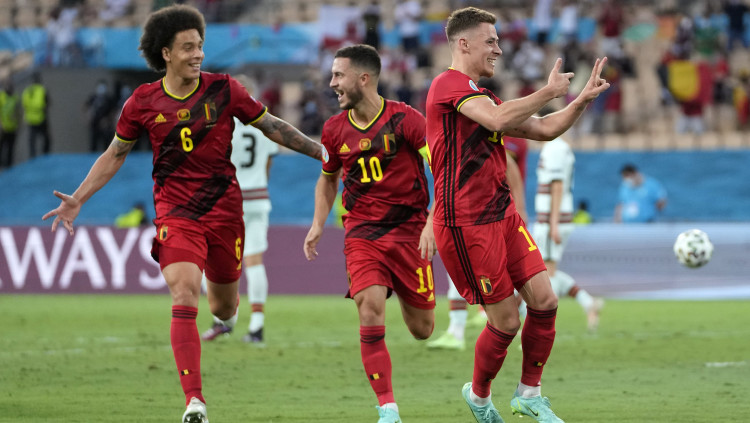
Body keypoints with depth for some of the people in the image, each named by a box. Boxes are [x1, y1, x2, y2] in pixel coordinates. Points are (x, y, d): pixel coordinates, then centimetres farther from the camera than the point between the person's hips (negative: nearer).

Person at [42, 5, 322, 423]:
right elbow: (115, 155, 9)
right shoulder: (143, 103, -4)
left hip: (224, 210, 2)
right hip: (176, 213, -2)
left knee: (225, 307, 12)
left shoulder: (224, 90, -4)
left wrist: (322, 151, 4)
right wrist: (78, 200, 3)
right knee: (184, 295, -21)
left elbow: (272, 126, 7)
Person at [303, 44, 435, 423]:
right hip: (361, 232, 2)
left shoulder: (405, 119, -11)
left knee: (421, 330, 3)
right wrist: (318, 224, 9)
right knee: (370, 309, -20)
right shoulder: (335, 129, 4)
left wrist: (432, 223, -25)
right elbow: (328, 178, 22)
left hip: (409, 230, -2)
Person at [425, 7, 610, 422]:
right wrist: (548, 91, -20)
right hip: (465, 224, -9)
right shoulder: (450, 84, -12)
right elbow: (499, 119, -29)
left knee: (544, 301, 0)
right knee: (506, 321, -4)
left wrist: (582, 99, 9)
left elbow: (543, 130, 21)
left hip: (502, 214, 9)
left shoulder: (476, 95, 19)